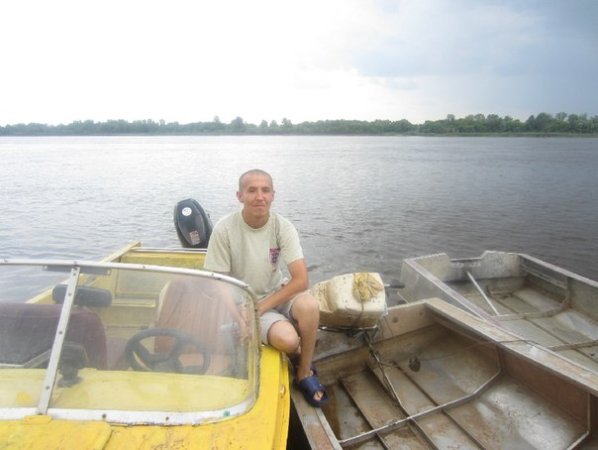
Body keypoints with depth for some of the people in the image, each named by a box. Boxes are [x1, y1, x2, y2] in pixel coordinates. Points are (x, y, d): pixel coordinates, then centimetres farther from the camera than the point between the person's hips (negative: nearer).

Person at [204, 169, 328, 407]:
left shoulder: (283, 227, -13)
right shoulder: (224, 229, -18)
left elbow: (301, 279, -19)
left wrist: (261, 308, -23)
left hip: (278, 293, 2)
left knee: (309, 306, -31)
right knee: (286, 339, -29)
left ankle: (304, 372, -4)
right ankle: (296, 352, 13)